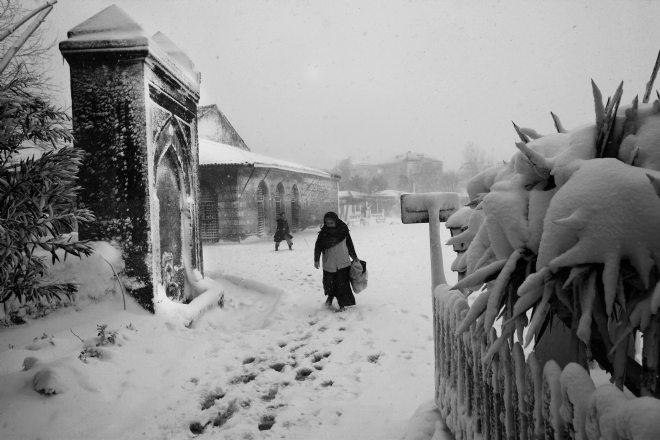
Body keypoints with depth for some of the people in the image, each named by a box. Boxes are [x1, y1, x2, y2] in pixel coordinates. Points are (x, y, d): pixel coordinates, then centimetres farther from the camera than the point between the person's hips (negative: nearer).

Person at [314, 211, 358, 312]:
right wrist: (316, 260, -3)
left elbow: (349, 244, 8)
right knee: (328, 282, 5)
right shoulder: (323, 232, -5)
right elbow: (318, 246, 2)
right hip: (329, 263, 1)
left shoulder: (343, 230, -4)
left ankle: (342, 304, 9)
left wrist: (355, 257, 15)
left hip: (342, 263, -1)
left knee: (342, 283, -4)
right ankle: (330, 296, 35)